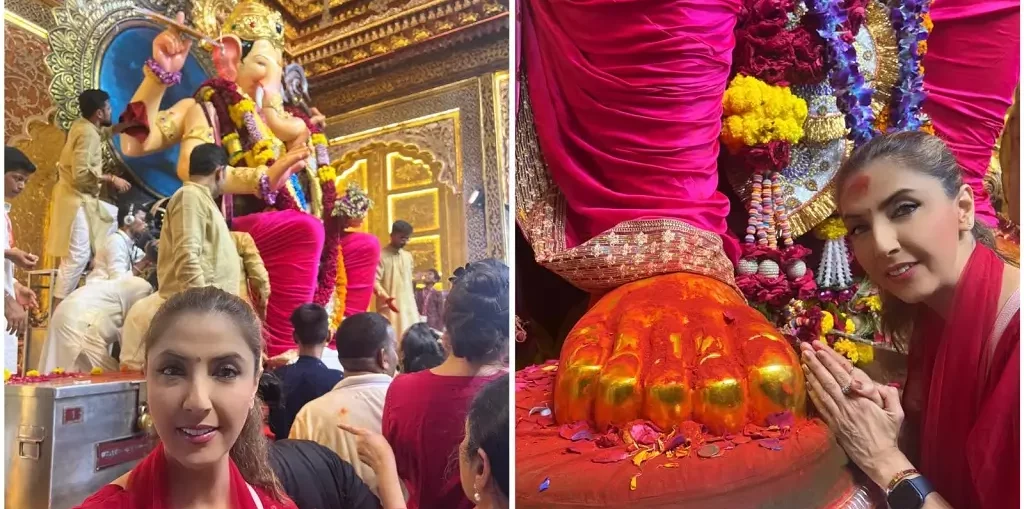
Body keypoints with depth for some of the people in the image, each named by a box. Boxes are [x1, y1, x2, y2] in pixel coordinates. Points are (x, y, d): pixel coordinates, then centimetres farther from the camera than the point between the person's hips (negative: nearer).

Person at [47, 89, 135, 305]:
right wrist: (111, 179, -17)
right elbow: (81, 174, -26)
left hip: (82, 197, 10)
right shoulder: (87, 133, -19)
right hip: (76, 199, -10)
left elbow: (104, 133, 34)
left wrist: (128, 124, 26)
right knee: (77, 256, -10)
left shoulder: (84, 125, 9)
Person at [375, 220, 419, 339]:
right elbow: (375, 281, -11)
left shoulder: (408, 256, 16)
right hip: (388, 309, -6)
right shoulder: (381, 256, -5)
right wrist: (386, 298, -28)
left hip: (408, 308, 6)